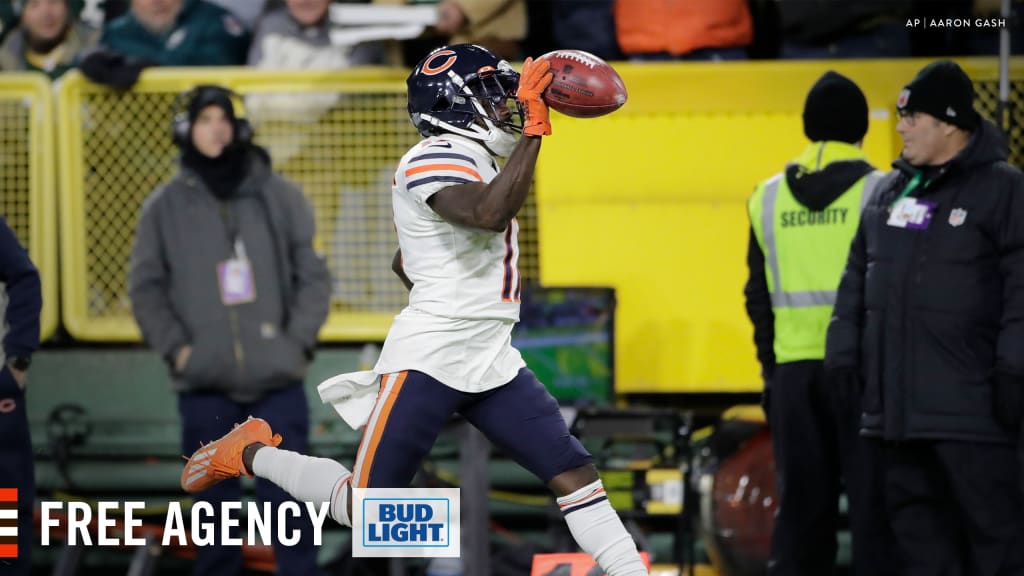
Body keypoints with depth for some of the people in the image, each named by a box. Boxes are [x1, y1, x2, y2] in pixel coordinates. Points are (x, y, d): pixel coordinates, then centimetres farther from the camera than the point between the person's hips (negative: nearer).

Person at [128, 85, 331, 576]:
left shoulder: (280, 197, 5)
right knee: (215, 502, 6)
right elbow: (146, 286, 9)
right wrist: (176, 346, -2)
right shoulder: (165, 207, 5)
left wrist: (299, 341, -3)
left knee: (286, 497, -3)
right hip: (205, 386, 1)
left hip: (278, 378, -1)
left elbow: (313, 276, 7)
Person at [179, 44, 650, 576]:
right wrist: (534, 128, -29)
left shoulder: (475, 164, 19)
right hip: (427, 360, -9)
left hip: (493, 366, 9)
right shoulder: (434, 159, -11)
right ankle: (249, 453, 15)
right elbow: (489, 214, -33)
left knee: (573, 472, -4)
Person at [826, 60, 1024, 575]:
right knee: (916, 527, 8)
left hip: (969, 407, -7)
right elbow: (857, 280, 21)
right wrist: (843, 357, 14)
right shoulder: (889, 190, 15)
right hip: (898, 406, 7)